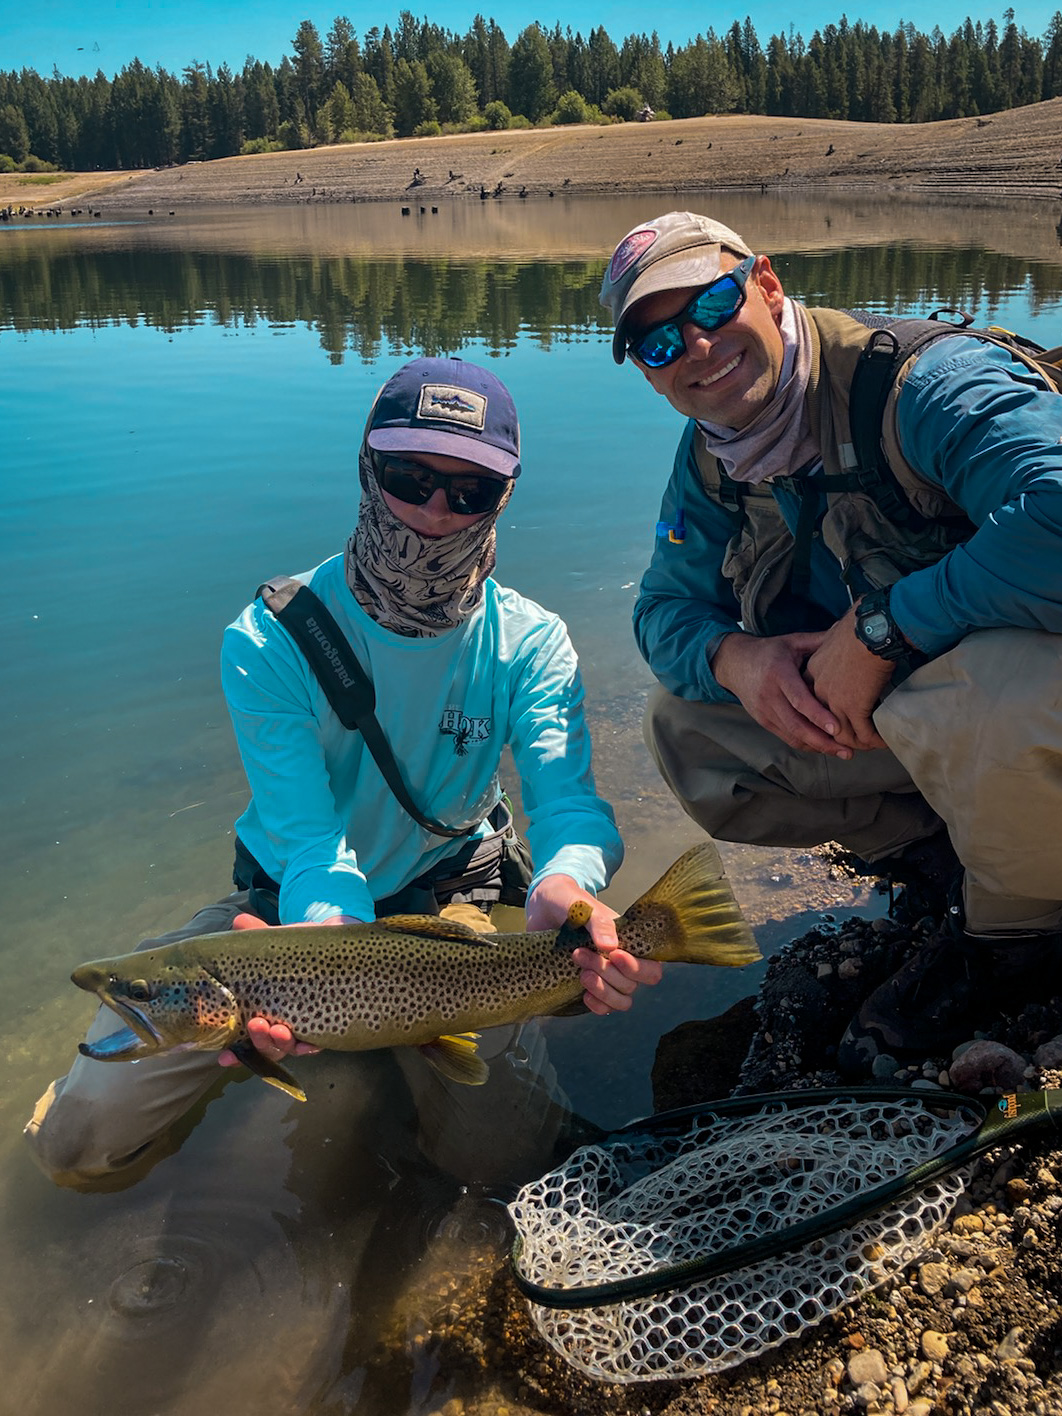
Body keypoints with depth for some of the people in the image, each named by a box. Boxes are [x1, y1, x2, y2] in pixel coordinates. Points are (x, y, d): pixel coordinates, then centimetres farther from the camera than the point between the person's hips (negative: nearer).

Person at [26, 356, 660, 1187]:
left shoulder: (531, 644, -16)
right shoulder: (270, 640, -21)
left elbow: (565, 797, -29)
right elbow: (308, 833, -28)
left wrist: (564, 888, -55)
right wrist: (333, 936, -52)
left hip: (450, 896, 1)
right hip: (295, 900, 0)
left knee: (497, 1147, -16)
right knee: (80, 1140, -7)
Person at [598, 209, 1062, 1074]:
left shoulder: (928, 386, -25)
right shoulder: (710, 461, 1)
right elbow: (665, 607, 5)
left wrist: (880, 626, -34)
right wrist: (731, 656, -18)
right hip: (879, 715, 7)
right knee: (685, 726, -3)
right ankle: (946, 862, 4)